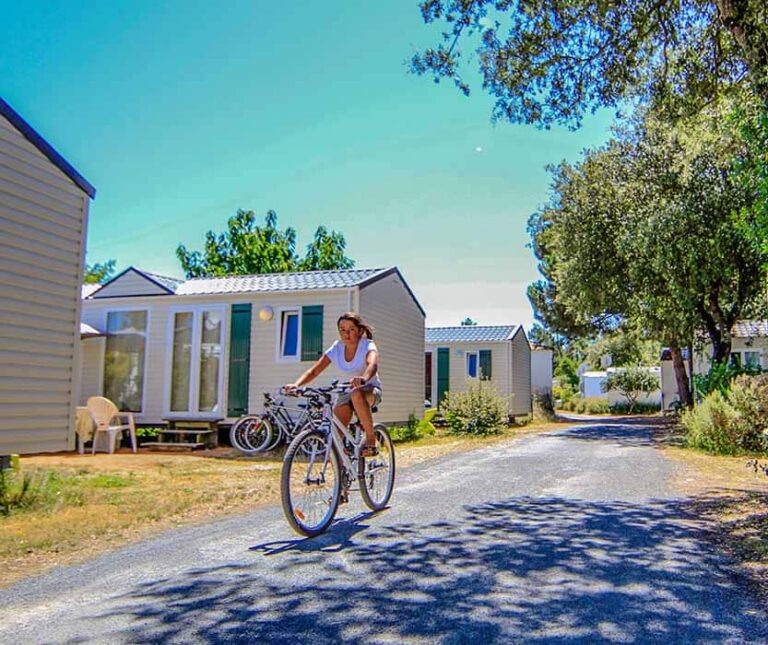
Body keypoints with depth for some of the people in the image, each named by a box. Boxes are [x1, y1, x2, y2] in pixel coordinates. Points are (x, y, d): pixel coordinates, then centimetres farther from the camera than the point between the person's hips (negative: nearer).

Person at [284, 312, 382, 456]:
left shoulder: (367, 345, -17)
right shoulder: (337, 348, -6)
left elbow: (372, 364, -40)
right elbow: (314, 371, -13)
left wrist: (364, 378, -64)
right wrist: (296, 384, -32)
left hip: (371, 390, -4)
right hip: (347, 392, 4)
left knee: (357, 394, -41)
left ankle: (371, 440, -25)